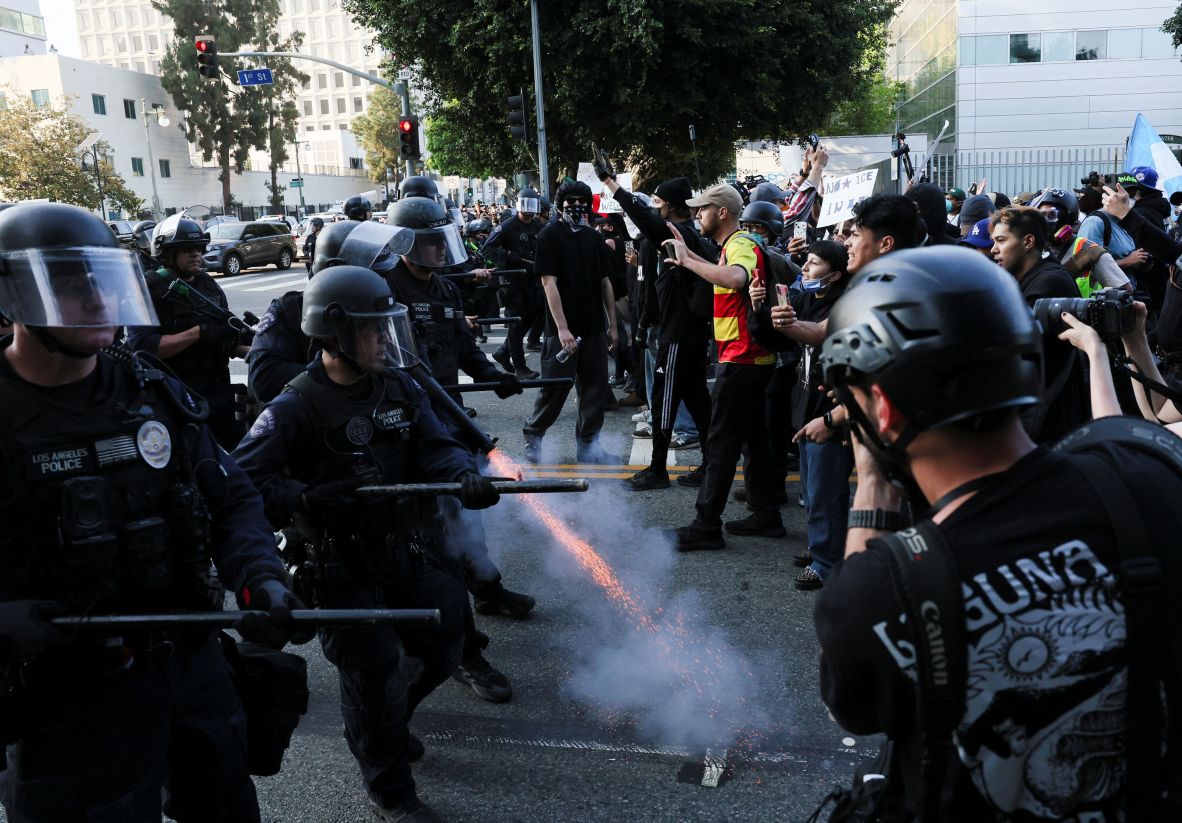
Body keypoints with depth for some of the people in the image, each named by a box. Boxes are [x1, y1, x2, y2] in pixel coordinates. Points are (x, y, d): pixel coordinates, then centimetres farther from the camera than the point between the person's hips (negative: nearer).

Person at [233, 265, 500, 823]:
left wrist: (466, 475, -27)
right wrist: (304, 497, -32)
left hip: (412, 551, 6)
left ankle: (385, 725, 49)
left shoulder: (400, 389, 1)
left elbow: (437, 446, -6)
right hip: (344, 566, -6)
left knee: (441, 652, 17)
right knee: (375, 675, 3)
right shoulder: (296, 409, -17)